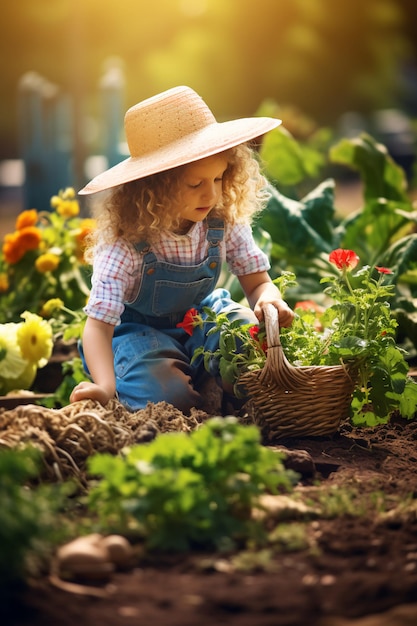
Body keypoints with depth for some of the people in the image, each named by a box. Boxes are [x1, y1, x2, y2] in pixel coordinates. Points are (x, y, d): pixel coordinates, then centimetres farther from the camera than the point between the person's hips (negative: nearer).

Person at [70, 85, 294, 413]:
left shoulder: (226, 224, -16)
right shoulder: (126, 245, -30)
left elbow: (258, 282, -8)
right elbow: (99, 324, -32)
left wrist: (269, 300, -35)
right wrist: (106, 387, -50)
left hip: (202, 317, 4)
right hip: (141, 330, -4)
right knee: (166, 392, -34)